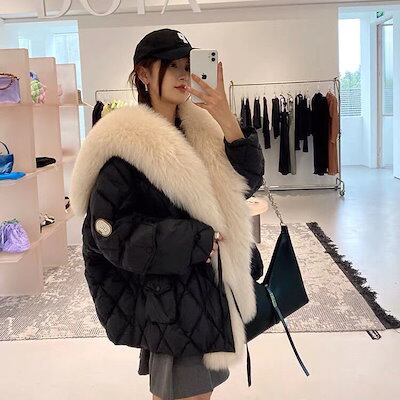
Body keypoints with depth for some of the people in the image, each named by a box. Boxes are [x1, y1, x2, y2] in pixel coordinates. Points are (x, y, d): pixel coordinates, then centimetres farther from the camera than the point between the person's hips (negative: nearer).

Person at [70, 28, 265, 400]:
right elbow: (110, 231, -18)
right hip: (170, 298, -7)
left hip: (211, 287, 7)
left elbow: (248, 182, 0)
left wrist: (227, 121, -15)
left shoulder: (199, 128, 7)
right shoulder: (127, 143, -14)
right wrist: (197, 242, -18)